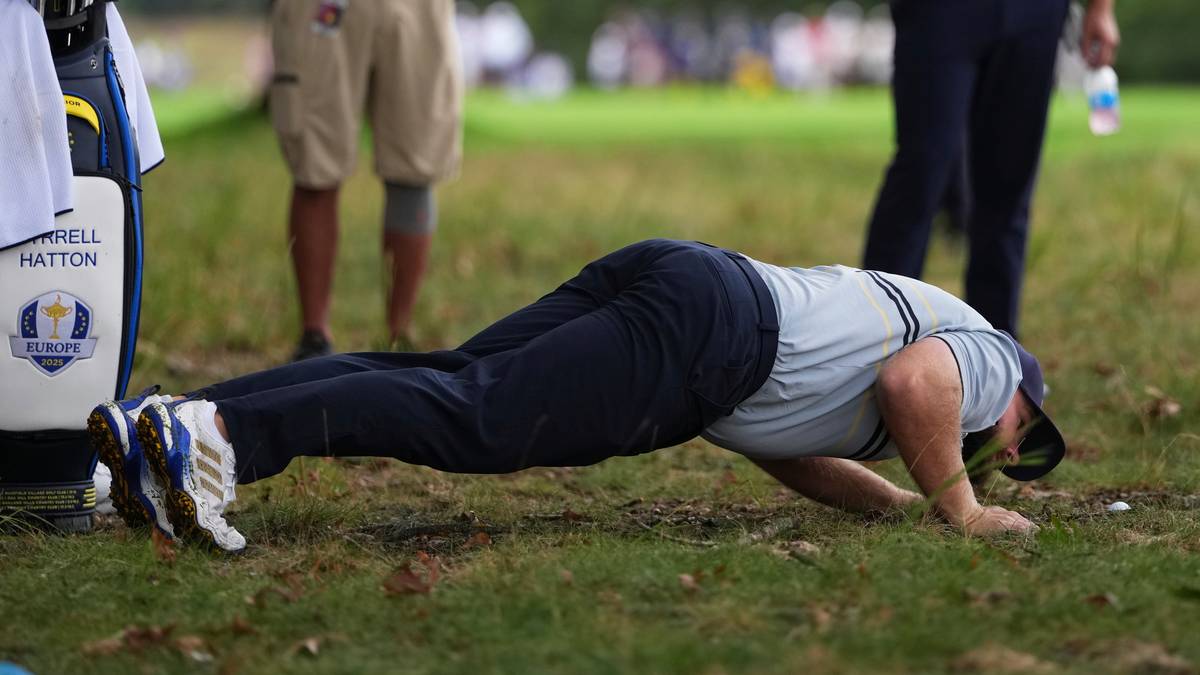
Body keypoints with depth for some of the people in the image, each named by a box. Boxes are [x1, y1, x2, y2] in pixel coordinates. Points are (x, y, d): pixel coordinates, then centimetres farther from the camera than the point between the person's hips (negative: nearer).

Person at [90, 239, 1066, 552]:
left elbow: (784, 440, 39)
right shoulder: (989, 362, 12)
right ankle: (224, 433, -39)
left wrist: (894, 500, 37)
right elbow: (911, 381, -12)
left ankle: (167, 423, -21)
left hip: (663, 278, 8)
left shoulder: (918, 315, 39)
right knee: (474, 417, -21)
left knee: (439, 382, -6)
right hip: (703, 332, -8)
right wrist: (959, 506, 1)